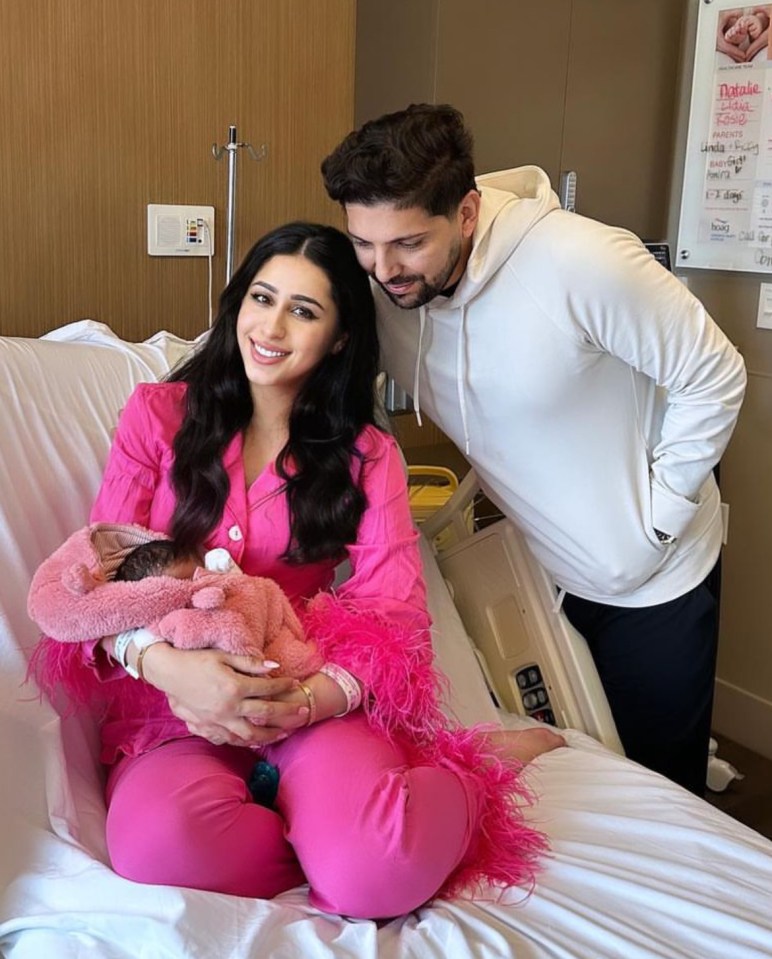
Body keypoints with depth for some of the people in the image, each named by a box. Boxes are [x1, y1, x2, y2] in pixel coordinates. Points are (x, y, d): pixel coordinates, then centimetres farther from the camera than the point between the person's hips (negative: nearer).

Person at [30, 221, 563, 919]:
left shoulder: (367, 455, 6)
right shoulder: (159, 413, 5)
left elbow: (397, 621, -4)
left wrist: (305, 703, -25)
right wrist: (167, 665, -23)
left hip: (314, 694, 0)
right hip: (173, 702, 1)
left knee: (375, 878, -31)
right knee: (159, 844, -35)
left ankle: (469, 766, 2)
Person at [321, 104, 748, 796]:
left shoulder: (585, 264, -29)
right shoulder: (373, 291, -15)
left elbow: (715, 378, -18)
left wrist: (658, 516, -15)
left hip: (653, 580, -4)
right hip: (537, 569, 4)